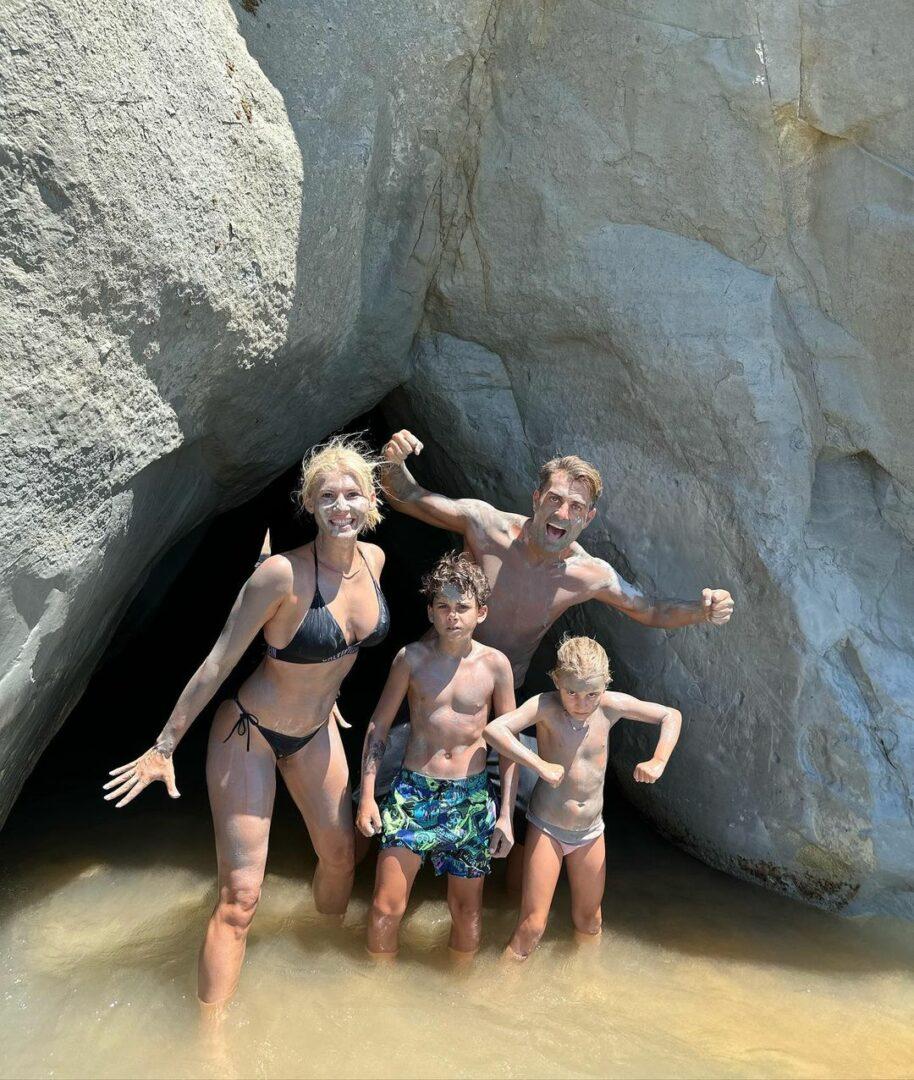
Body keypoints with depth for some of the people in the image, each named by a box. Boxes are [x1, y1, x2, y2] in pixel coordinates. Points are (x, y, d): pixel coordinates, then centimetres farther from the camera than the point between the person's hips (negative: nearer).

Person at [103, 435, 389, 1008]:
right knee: (241, 895, -4)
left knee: (340, 856, 20)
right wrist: (164, 748, -14)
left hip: (316, 731, 7)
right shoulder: (283, 573, -29)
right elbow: (218, 663, -21)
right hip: (250, 734, -6)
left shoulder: (373, 558, -9)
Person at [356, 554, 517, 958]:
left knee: (467, 910, 12)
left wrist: (506, 815, 0)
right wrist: (367, 796, -1)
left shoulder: (495, 664, -6)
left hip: (471, 796, 1)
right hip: (413, 791, 0)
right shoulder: (411, 658, -6)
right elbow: (378, 726, 3)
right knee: (387, 907, -1)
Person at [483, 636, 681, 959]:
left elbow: (671, 715, 1)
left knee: (589, 923, 20)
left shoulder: (611, 705, -10)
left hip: (591, 830, 4)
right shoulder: (546, 706, -21)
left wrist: (659, 760, -13)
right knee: (532, 925, -5)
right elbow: (493, 730, -35)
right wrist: (541, 765, -37)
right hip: (547, 827, -4)